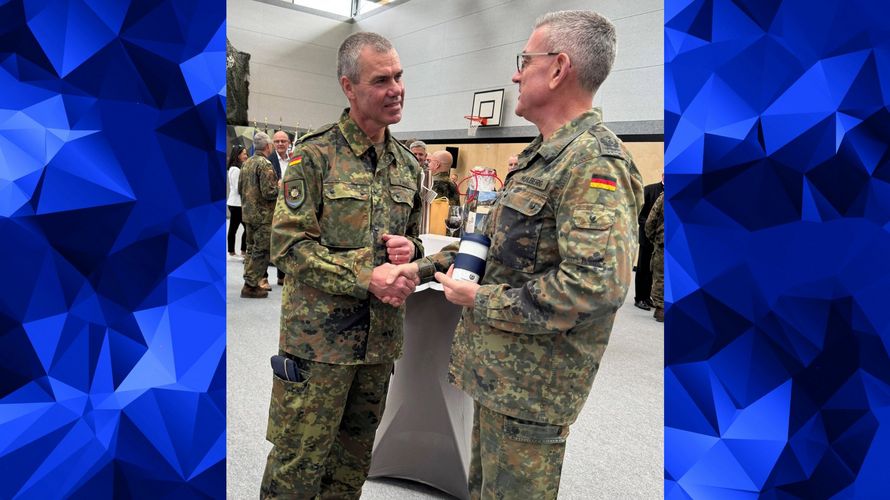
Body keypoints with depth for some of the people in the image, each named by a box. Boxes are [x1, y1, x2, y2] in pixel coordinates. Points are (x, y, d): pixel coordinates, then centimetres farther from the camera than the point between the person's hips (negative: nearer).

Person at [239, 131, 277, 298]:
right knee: (261, 251, -3)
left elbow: (240, 188, 16)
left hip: (248, 213, 9)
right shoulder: (265, 164, -16)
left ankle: (250, 281, 23)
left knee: (252, 248, 16)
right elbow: (269, 192, -21)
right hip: (263, 215, -9)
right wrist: (280, 186, -4)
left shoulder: (246, 163, 10)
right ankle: (251, 286, -2)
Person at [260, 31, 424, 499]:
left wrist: (409, 247, -6)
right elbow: (289, 244, -13)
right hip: (319, 335, -5)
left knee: (354, 456, 20)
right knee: (298, 462, 6)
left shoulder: (407, 163, 9)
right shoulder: (315, 155, -9)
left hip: (381, 336, 6)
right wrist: (366, 278, -21)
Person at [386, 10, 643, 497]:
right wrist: (425, 266, 9)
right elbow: (493, 238, 21)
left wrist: (480, 301, -21)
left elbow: (596, 285, -32)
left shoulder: (595, 165, -21)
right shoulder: (541, 156, 13)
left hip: (530, 382, -9)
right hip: (499, 367, 10)